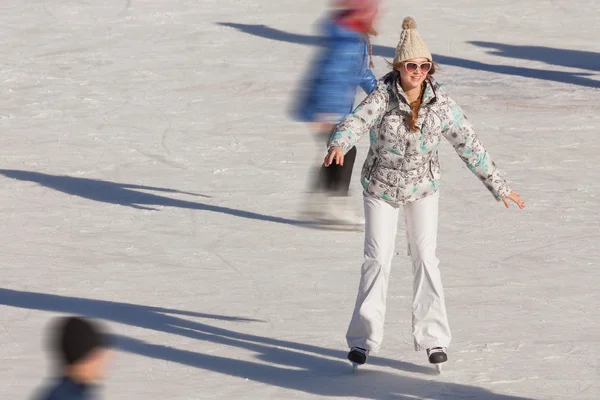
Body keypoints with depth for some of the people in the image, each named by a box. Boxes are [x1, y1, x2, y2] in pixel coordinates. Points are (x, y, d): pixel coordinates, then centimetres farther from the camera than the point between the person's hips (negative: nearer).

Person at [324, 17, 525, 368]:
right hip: (381, 187, -2)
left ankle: (433, 339, 3)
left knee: (426, 258, -3)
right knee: (378, 260, -5)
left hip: (423, 186, 2)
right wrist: (339, 145, -61)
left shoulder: (441, 103, -12)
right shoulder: (383, 98, -20)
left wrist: (499, 186, 0)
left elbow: (469, 144, -3)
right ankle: (363, 339, 4)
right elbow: (356, 122, -37)